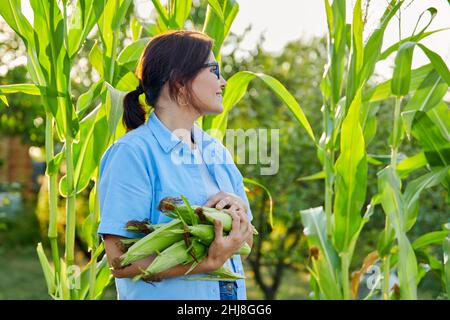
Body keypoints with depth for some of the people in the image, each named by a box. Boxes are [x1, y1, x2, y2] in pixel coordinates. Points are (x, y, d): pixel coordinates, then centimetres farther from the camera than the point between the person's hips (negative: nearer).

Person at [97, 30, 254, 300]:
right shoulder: (132, 153, -15)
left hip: (230, 292, 6)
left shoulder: (216, 150, 5)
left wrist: (240, 212, -11)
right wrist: (208, 263, -27)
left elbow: (247, 240, 9)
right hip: (162, 295, -6)